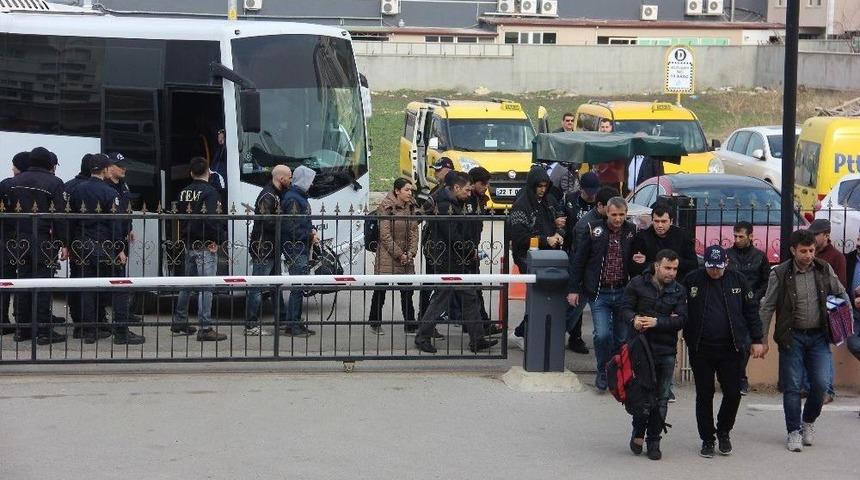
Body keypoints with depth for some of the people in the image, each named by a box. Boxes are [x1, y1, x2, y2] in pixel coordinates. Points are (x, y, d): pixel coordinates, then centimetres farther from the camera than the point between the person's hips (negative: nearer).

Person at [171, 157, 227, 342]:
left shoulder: (184, 193, 8)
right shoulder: (210, 192, -14)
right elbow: (213, 220, -21)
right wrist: (221, 237, -11)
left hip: (189, 245, 7)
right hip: (206, 246, -7)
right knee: (206, 286, -6)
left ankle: (179, 322, 26)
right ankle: (205, 329, -7)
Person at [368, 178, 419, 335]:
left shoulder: (411, 207, 8)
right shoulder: (386, 207, -11)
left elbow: (414, 232, 7)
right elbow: (385, 235, -14)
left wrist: (411, 252, -6)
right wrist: (399, 254, -14)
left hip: (406, 256, 5)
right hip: (387, 255, -5)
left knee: (407, 292, 6)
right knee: (380, 290, 3)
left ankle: (410, 324, 11)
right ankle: (375, 323, 13)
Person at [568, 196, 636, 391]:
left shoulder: (632, 231, 2)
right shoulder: (594, 230, -2)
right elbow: (578, 260, 2)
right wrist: (573, 289, -1)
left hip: (623, 292, 2)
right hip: (599, 292, -2)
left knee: (622, 337, 7)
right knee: (602, 334, -11)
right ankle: (603, 373, 9)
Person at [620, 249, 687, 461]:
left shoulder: (679, 291, 5)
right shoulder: (637, 284, 0)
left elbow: (681, 319, -5)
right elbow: (625, 309, -1)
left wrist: (657, 322, -19)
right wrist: (634, 320, -23)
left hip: (667, 351, 2)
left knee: (661, 398, 6)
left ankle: (653, 440, 15)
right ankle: (638, 433, 18)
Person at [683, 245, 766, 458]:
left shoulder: (738, 280, 1)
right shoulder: (692, 280, -3)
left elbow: (752, 311, 6)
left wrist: (757, 340, 4)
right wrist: (687, 339, -5)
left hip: (731, 349, 1)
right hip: (700, 350, 0)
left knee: (733, 393, 3)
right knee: (704, 395, 7)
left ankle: (724, 432, 26)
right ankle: (707, 439, 20)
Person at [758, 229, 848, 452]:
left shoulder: (824, 269, 1)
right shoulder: (780, 274, -7)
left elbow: (841, 295, 16)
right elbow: (767, 308, -2)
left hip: (819, 336, 2)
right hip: (792, 337, -2)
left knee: (821, 384, -3)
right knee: (792, 387, 1)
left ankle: (808, 421, 22)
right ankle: (794, 431, 13)